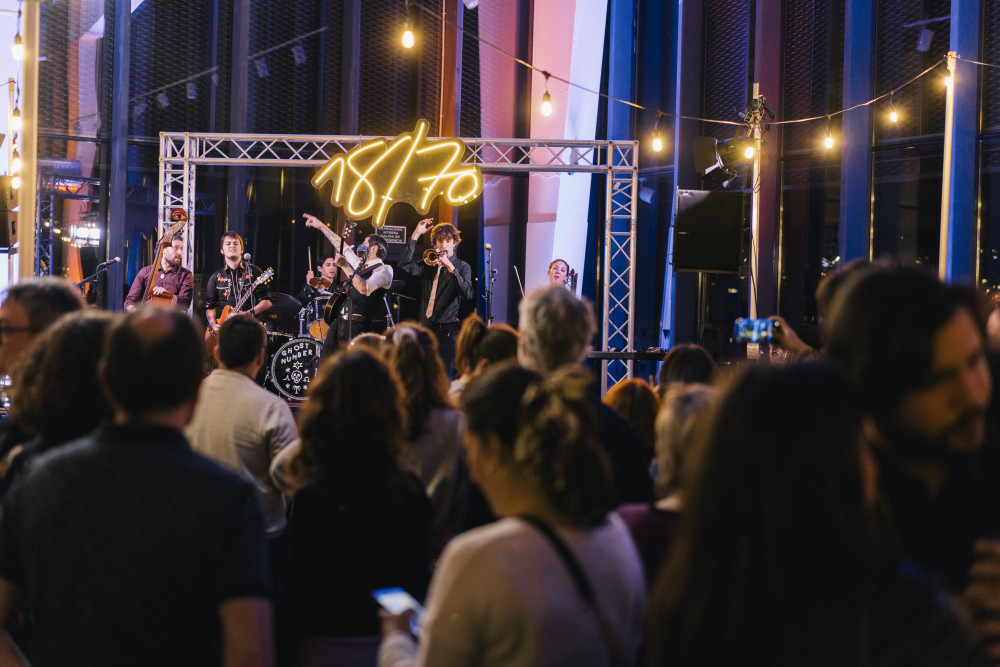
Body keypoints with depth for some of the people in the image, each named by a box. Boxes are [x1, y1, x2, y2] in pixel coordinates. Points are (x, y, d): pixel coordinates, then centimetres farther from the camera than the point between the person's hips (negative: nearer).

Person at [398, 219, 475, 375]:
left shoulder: (462, 267, 1)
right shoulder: (428, 265, 13)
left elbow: (468, 294, -16)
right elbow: (404, 265, -5)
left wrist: (450, 267, -25)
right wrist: (416, 234, -6)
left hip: (447, 330, -4)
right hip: (426, 328, 4)